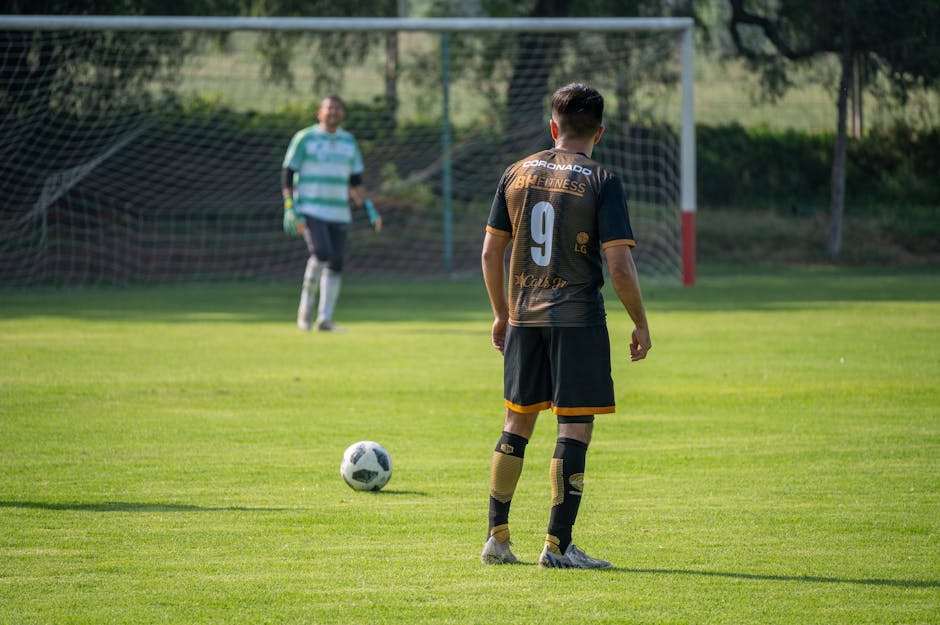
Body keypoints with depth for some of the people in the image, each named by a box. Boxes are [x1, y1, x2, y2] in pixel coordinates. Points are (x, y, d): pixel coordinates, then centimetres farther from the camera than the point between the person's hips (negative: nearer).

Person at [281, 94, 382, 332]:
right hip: (310, 211, -5)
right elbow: (287, 175, -3)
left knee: (336, 264, -2)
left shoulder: (348, 142, 12)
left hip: (338, 214, 5)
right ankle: (306, 307, -6)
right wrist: (290, 210, -13)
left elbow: (355, 181, 18)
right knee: (321, 253, -23)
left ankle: (325, 318, 4)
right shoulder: (305, 138, -2)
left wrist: (370, 210, 9)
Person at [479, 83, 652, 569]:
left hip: (525, 316, 5)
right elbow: (619, 265, -13)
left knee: (517, 423, 15)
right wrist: (640, 324, -1)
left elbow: (491, 251, 10)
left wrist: (501, 314, 21)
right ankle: (557, 545, -4)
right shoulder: (600, 182, -8)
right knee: (575, 428, -1)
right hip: (578, 317, -5)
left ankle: (496, 537, 16)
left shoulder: (518, 174, 6)